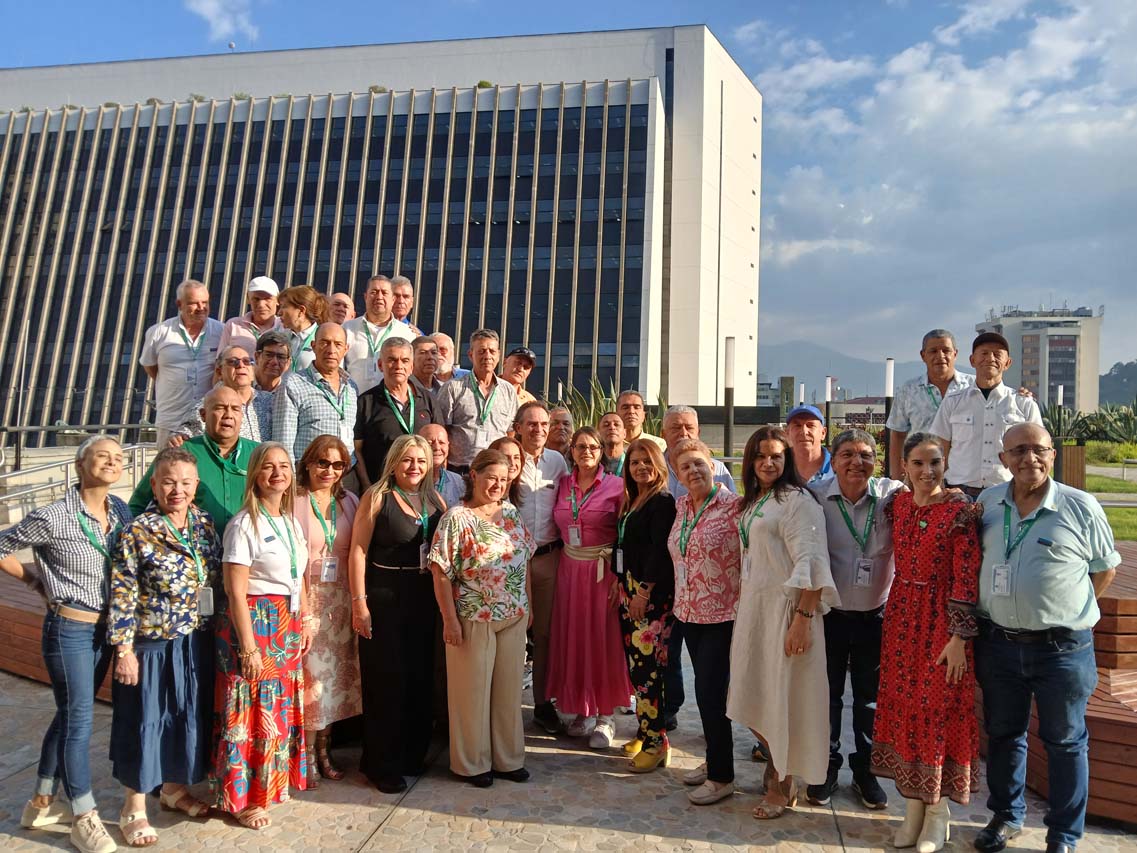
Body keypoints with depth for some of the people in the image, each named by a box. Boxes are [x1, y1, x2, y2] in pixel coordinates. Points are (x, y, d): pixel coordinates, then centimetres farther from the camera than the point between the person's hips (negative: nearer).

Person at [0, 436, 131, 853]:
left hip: (104, 628, 6)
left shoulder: (120, 511, 0)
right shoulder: (53, 517, -17)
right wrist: (35, 581, 2)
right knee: (79, 718, 2)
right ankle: (84, 818, 17)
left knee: (70, 714, 18)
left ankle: (42, 803, 37)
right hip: (69, 629, -6)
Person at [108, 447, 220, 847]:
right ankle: (134, 807, 27)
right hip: (153, 646, -5)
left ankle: (175, 787, 39)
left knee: (189, 716, 17)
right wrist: (124, 651, -14)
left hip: (197, 645, 5)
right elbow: (122, 598, -13)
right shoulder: (136, 533, -15)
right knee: (147, 721, 8)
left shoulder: (204, 524, 1)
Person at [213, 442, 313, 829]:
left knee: (283, 705, 17)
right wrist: (248, 647, -19)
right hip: (254, 622, -7)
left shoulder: (291, 522, 8)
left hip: (288, 625, 8)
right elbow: (236, 592, -17)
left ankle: (276, 778, 34)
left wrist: (305, 620, 13)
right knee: (252, 709, 2)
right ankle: (243, 797, 18)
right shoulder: (243, 525, -15)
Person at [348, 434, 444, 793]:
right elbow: (358, 550, -9)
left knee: (420, 677, 12)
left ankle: (413, 754, 29)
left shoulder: (435, 500, 8)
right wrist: (359, 602, -14)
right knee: (386, 680, 2)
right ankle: (382, 764, 18)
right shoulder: (376, 497, -6)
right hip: (384, 597, -5)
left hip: (424, 598, 5)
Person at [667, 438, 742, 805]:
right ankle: (714, 760, 32)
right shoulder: (682, 506, 6)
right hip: (689, 610, 7)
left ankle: (721, 776, 13)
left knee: (709, 691, -3)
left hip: (722, 613, -7)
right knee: (706, 689, 16)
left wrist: (742, 609, -15)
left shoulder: (733, 506, -15)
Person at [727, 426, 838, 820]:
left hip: (784, 606, -7)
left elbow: (809, 563, -19)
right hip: (752, 605, 8)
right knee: (755, 692, 14)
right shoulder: (751, 501, 13)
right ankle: (774, 764, 38)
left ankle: (784, 787, 22)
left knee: (782, 693, 3)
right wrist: (742, 601, 14)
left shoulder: (796, 499, -12)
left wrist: (803, 618, -24)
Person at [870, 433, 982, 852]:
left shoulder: (960, 512, -11)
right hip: (901, 615, 5)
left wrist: (958, 637, -15)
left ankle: (937, 810, 20)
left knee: (937, 708, 2)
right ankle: (912, 805, 25)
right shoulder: (897, 504, 5)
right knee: (902, 704, 10)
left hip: (942, 620, -5)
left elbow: (966, 579, -12)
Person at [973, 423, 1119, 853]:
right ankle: (1007, 815, 36)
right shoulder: (987, 502, 2)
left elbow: (1105, 566, 4)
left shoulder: (1081, 507, -7)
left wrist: (1069, 611, 0)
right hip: (997, 643, 3)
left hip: (1062, 646, -3)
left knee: (1065, 741, 12)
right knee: (1003, 733, 17)